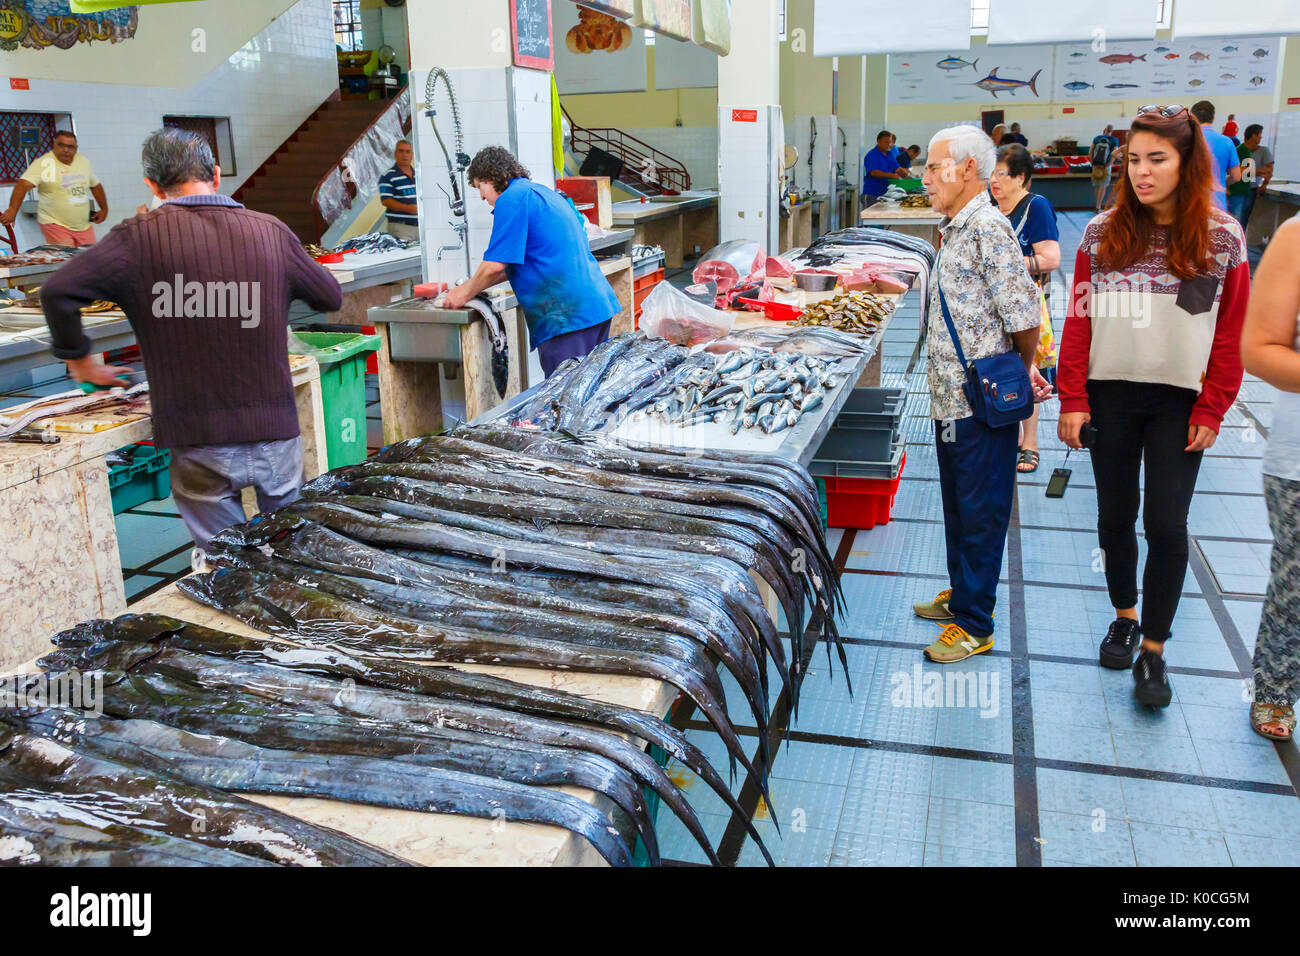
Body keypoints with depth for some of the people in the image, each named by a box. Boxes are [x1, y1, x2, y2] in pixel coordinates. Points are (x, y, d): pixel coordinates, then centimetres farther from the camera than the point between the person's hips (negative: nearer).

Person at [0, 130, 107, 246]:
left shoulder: (84, 162, 9)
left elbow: (96, 185, 23)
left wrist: (104, 209, 20)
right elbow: (24, 185, -21)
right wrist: (12, 209, -34)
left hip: (84, 226, 6)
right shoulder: (43, 163, -10)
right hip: (55, 224, -6)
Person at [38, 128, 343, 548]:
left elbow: (58, 292, -14)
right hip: (276, 435, 3)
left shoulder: (140, 237, -7)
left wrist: (78, 359, 2)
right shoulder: (271, 231, 1)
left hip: (200, 443, -2)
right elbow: (332, 297, 12)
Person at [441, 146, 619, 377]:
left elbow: (496, 265, -12)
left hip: (566, 313, -10)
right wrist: (472, 286, 25)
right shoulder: (544, 193, 23)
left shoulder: (511, 199, -7)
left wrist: (465, 294, 5)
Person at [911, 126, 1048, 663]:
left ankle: (974, 626, 11)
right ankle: (962, 595, 37)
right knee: (957, 506, 20)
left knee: (980, 513, 1)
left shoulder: (988, 227, -16)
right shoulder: (954, 230, 14)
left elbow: (1025, 316, -20)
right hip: (952, 398, 9)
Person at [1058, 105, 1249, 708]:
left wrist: (1211, 410, -4)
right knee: (1115, 516, 11)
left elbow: (1232, 336, 1)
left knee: (1166, 524, -2)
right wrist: (1072, 400, -3)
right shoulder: (1102, 234, 1)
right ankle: (1124, 617, 32)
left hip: (1179, 402, -1)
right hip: (1110, 395, 2)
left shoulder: (1222, 238, -2)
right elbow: (1078, 321, 2)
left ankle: (1153, 649, 11)